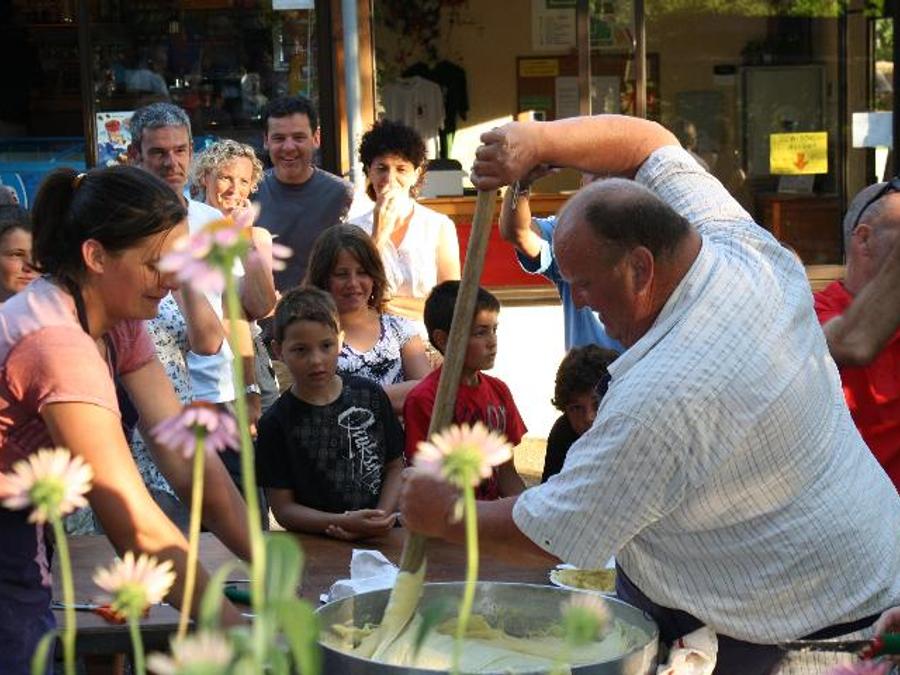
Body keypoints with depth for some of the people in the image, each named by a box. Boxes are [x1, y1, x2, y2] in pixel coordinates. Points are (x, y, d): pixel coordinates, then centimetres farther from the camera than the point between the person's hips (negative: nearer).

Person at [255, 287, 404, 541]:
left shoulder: (369, 395, 8)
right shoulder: (276, 423, 0)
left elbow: (395, 466, 14)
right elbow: (283, 508, -1)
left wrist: (383, 517, -4)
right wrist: (345, 522, -14)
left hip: (379, 538, 2)